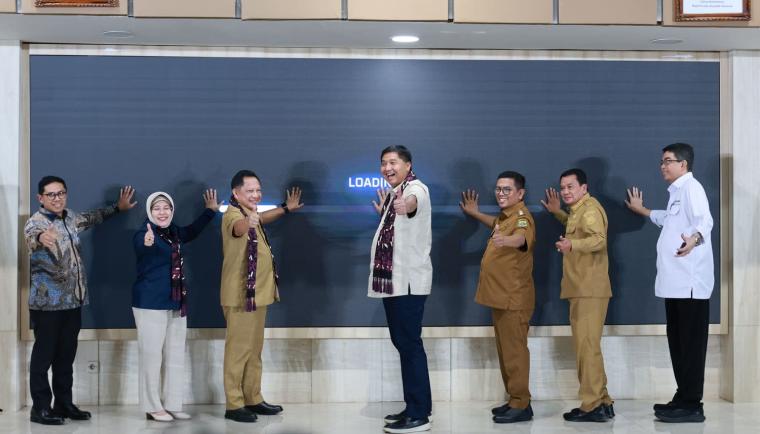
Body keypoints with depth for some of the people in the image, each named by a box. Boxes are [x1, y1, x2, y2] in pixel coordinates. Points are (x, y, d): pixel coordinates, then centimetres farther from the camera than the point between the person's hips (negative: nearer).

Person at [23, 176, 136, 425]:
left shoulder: (71, 218, 10)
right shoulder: (36, 221, -13)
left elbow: (93, 218, 31)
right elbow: (30, 235, -37)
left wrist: (117, 207, 33)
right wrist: (41, 237, -60)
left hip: (73, 301, 7)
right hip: (47, 303, -7)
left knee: (66, 355, 12)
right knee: (44, 355, 0)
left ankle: (64, 404, 21)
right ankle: (40, 408, 7)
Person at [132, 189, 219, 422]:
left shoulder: (175, 232, 9)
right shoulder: (143, 233, -14)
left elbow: (192, 231, 31)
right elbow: (140, 245, -38)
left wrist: (210, 210, 33)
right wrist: (147, 243, -60)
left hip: (177, 302, 8)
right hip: (151, 304, -8)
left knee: (175, 356, 11)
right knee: (151, 356, -3)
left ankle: (173, 405, 19)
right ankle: (152, 407, 6)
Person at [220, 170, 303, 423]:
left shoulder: (250, 214, 13)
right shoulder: (233, 214, -17)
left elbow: (262, 219, 38)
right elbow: (237, 228, -43)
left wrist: (286, 208, 34)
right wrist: (249, 222, -64)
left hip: (257, 293, 10)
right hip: (241, 295, -10)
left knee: (254, 349, 15)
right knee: (238, 349, -5)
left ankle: (253, 399, 23)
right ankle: (234, 405, 1)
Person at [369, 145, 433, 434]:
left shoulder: (416, 188, -12)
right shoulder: (393, 194, 17)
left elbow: (413, 202, -40)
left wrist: (405, 205, -60)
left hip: (409, 281, -10)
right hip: (393, 280, 10)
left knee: (409, 344, -10)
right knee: (402, 342, 13)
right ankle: (415, 407, 22)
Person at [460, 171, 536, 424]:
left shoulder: (521, 217, -17)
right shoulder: (505, 215, 15)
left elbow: (522, 237, -41)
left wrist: (506, 240, -62)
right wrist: (475, 214, 44)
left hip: (513, 298, -10)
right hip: (500, 297, 10)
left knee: (515, 351, -8)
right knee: (505, 351, 14)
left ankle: (521, 405, -4)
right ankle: (514, 400, 22)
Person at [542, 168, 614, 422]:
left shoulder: (590, 208, -13)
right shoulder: (579, 209, 19)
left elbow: (600, 239, -31)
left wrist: (572, 245, -46)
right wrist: (557, 212, 30)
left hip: (590, 290, -11)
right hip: (582, 289, 11)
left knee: (587, 346, -11)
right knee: (586, 346, 14)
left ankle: (593, 406, -8)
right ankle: (601, 403, 20)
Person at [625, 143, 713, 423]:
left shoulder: (691, 187, -11)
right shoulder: (677, 192, 20)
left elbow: (704, 219, -30)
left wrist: (695, 237, -52)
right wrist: (641, 210, 51)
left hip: (690, 282, -10)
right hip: (676, 281, 10)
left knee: (691, 343, -9)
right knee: (678, 342, 12)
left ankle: (692, 405, -7)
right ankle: (683, 398, 19)